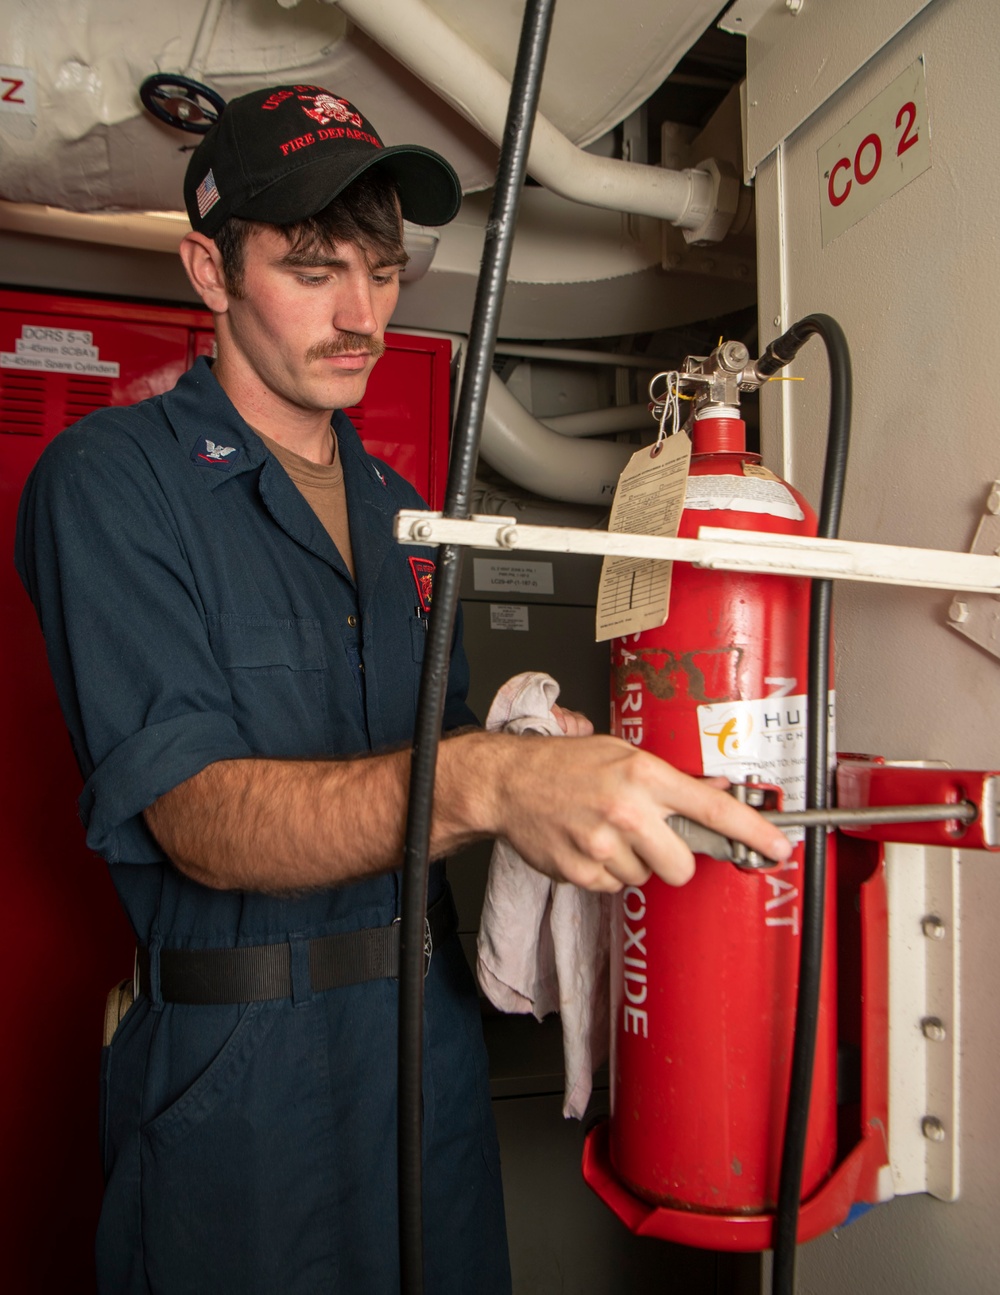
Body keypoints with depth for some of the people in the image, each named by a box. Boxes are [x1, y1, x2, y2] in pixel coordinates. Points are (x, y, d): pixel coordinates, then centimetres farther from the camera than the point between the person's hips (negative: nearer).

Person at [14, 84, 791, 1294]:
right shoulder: (110, 478, -12)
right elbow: (203, 819, -23)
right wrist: (483, 781, -39)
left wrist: (533, 749, -9)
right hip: (238, 1072, -6)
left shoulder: (399, 509, 10)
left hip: (436, 1046, 6)